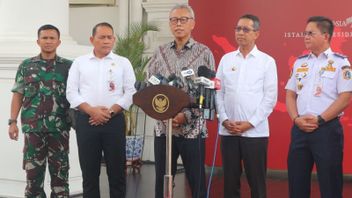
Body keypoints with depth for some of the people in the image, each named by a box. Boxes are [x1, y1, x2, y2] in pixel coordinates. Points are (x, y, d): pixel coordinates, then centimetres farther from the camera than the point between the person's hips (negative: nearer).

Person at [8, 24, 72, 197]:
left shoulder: (68, 66, 5)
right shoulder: (26, 65, 7)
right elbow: (18, 95, 7)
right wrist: (12, 121, 0)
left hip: (59, 127, 0)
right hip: (32, 126, 1)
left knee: (60, 170, 6)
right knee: (33, 171, 5)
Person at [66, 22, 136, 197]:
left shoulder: (123, 63, 7)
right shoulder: (79, 62, 8)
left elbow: (130, 92, 1)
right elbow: (71, 92, 2)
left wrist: (110, 111, -10)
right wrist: (91, 110, -11)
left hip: (114, 121, 0)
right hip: (86, 121, 1)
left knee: (117, 170, 2)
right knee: (89, 171, 5)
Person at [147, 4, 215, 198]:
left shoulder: (204, 53, 1)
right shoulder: (160, 53, 9)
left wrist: (186, 116, -13)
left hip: (193, 128, -2)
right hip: (163, 127, 3)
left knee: (196, 181, 3)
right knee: (161, 180, 8)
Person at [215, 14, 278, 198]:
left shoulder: (267, 61, 1)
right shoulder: (226, 59, 9)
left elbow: (270, 98, -4)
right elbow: (218, 92, 8)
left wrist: (250, 123, -10)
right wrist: (224, 120, -4)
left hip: (255, 131, -3)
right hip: (228, 131, 3)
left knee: (256, 181, 3)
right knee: (230, 180, 8)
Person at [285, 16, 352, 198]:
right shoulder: (299, 63, 13)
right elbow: (290, 95, 13)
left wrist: (319, 119, -13)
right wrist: (296, 119, -4)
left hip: (327, 129, -5)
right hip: (299, 129, 5)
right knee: (296, 182, 10)